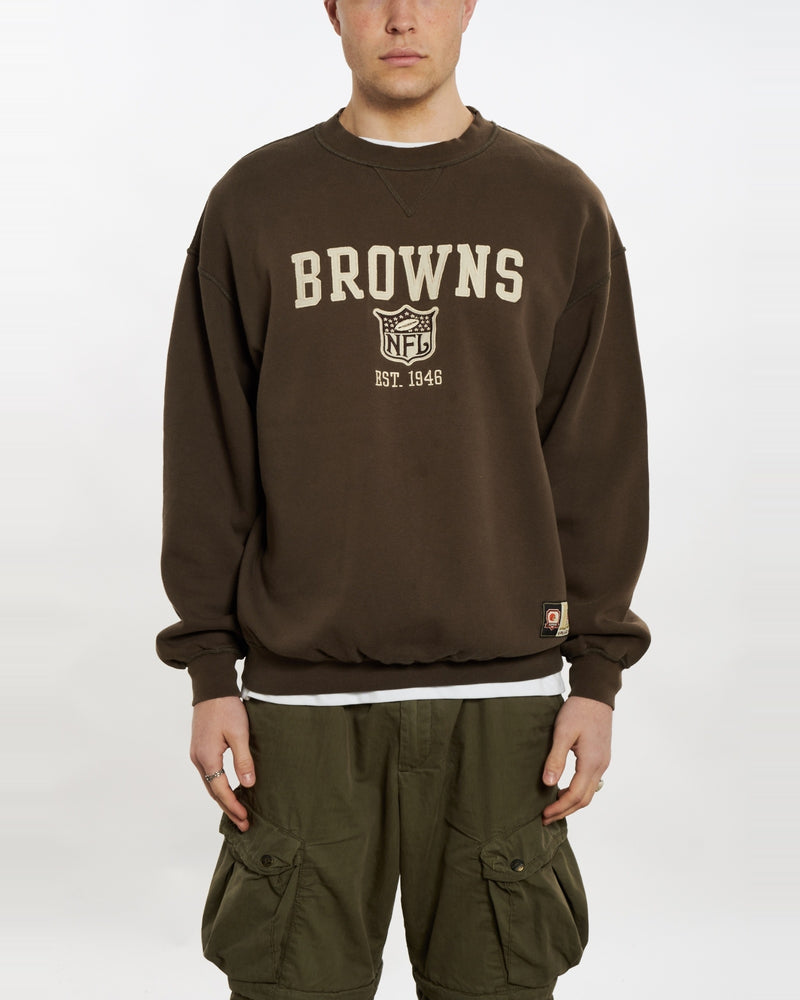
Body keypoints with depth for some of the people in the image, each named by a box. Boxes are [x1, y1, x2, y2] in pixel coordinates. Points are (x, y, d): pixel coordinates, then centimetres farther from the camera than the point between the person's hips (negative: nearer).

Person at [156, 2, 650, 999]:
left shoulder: (560, 206, 5)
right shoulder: (254, 204, 4)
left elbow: (599, 457, 4)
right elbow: (207, 456, 3)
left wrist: (598, 673, 0)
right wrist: (209, 670, -1)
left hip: (502, 693, 1)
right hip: (303, 699, 0)